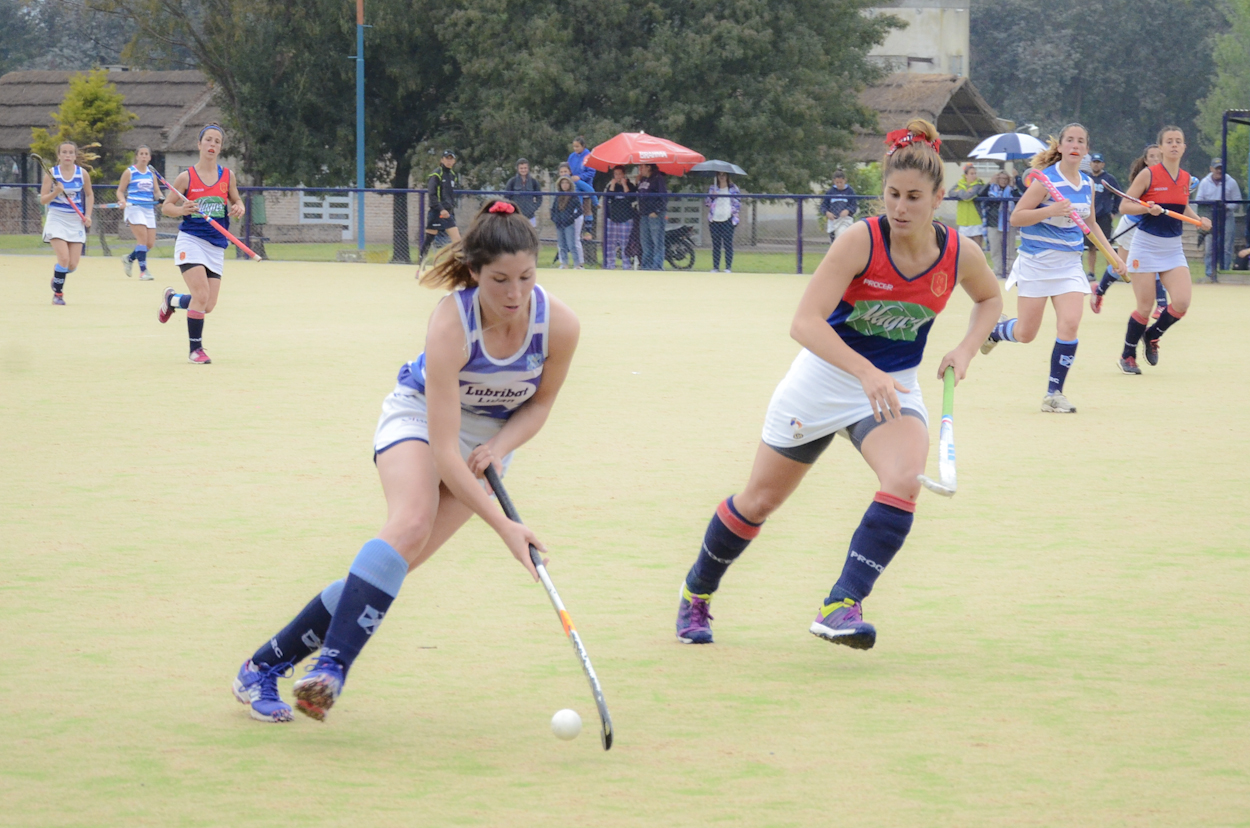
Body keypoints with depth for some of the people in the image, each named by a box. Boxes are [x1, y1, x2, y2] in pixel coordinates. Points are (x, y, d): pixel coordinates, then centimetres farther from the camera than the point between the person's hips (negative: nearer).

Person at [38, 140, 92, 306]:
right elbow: (43, 200, -6)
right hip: (57, 219, -3)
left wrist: (88, 215, 4)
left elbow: (89, 194, 15)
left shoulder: (83, 174, -1)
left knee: (72, 265, -1)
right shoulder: (51, 174, -6)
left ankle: (57, 276, 33)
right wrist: (55, 192, -24)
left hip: (76, 221, 3)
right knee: (64, 258, -18)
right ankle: (57, 293, 2)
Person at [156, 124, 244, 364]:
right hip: (190, 240, -4)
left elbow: (237, 201, 18)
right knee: (201, 295, -19)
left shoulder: (227, 176, 7)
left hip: (216, 247, 4)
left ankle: (172, 299, 35)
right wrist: (182, 210, -18)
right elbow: (166, 206, 3)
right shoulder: (186, 177, -2)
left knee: (208, 306, 3)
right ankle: (195, 349, -6)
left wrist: (238, 209, -5)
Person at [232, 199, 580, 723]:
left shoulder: (558, 324, -23)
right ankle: (332, 666, -40)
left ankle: (266, 666, -6)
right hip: (419, 417, -3)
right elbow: (444, 451, -34)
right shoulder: (450, 325, -33)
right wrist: (504, 527, -40)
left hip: (493, 437, 3)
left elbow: (541, 401, -1)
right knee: (410, 524, -35)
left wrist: (499, 446, -20)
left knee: (392, 566, -13)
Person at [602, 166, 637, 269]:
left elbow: (631, 198, -11)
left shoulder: (630, 185, 4)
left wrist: (624, 185, -10)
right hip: (612, 217, 2)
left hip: (626, 218, -2)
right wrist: (612, 186, -8)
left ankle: (626, 266, -5)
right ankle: (610, 266, 0)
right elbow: (608, 197, -5)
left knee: (625, 244, -6)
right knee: (610, 243, -3)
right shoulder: (610, 185, 11)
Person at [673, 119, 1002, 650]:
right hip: (824, 379, -2)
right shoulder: (860, 241, -23)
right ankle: (696, 594, 37)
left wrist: (966, 349, -5)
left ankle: (842, 606, -26)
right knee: (760, 500, 12)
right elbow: (805, 322, -31)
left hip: (894, 387, 2)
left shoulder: (959, 255, -11)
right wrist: (867, 373, -43)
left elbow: (990, 298, 14)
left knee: (904, 481, -29)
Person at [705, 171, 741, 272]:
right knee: (716, 244, 1)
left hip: (727, 220, -2)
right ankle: (715, 267, 3)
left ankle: (728, 267, -4)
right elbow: (708, 203, 11)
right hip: (715, 220, 2)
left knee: (728, 244, -6)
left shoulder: (733, 188, 9)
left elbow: (738, 203, 9)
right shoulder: (712, 188, 15)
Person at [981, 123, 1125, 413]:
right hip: (1036, 262, -5)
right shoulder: (1046, 180, -12)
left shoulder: (1087, 184, 7)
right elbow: (1016, 217, -14)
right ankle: (994, 330, 37)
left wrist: (1112, 255, 17)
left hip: (1070, 264, 5)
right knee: (1026, 334, 0)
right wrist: (1051, 210, -27)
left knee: (1070, 325, -14)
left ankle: (1054, 394, -4)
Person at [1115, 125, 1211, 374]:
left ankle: (1152, 336, 18)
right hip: (1146, 245, -5)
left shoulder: (1185, 178, 6)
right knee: (1145, 306, -3)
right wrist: (1147, 209, -27)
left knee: (1182, 302, -10)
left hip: (1173, 248, 5)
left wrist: (1199, 220, 4)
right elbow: (1124, 206, -9)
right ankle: (1127, 356, 18)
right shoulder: (1148, 174, -9)